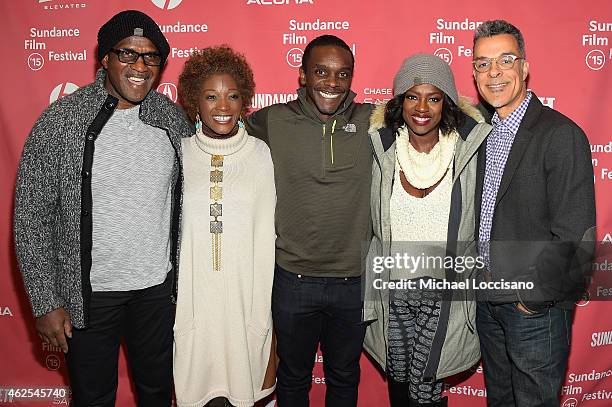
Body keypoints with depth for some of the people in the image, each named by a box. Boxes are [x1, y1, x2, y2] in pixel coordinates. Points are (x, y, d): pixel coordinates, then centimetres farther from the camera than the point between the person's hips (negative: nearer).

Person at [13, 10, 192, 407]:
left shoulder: (175, 120, -2)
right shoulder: (61, 120, -13)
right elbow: (32, 215, -10)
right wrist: (46, 303, -10)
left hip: (158, 286, 3)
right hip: (87, 292, -2)